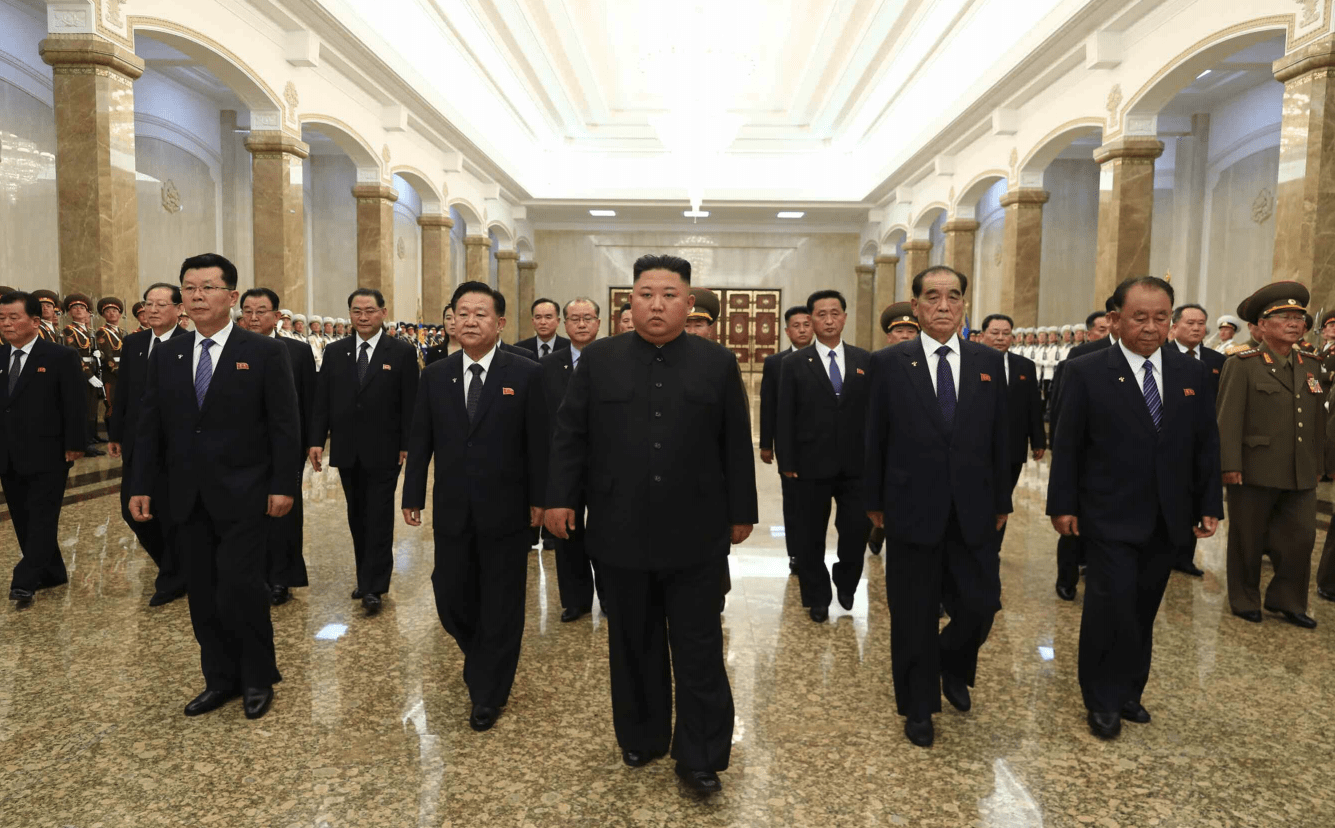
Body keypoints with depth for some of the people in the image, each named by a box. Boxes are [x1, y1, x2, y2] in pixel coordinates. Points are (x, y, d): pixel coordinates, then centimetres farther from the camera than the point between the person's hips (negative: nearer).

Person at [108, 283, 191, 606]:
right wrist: (115, 434, 11)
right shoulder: (133, 343, 9)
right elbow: (123, 392, 13)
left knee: (172, 515, 4)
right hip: (137, 443, 6)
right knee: (131, 510, 11)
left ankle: (172, 580, 22)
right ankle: (171, 562, 33)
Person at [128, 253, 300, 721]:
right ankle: (221, 679, 26)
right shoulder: (165, 355, 9)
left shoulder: (264, 353, -5)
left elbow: (285, 426, -7)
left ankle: (259, 678, 15)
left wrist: (282, 485, -11)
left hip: (243, 496, -5)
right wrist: (141, 486, 5)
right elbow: (150, 427, 10)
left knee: (240, 586, -6)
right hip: (188, 498, 5)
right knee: (203, 594, 11)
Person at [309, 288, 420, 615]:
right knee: (357, 517, 13)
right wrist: (316, 440, -1)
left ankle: (373, 587, 3)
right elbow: (321, 399, 6)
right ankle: (368, 577, 25)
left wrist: (407, 446, -9)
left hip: (383, 451, -4)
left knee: (379, 518, -1)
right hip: (347, 451, 4)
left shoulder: (403, 352, -3)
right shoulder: (335, 352, 7)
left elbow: (410, 404, -5)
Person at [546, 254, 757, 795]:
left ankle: (700, 756, 19)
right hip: (621, 530, 1)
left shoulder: (718, 362, 3)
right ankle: (641, 738, 33)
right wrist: (561, 497, -1)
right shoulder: (598, 359, 4)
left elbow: (737, 446, 5)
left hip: (695, 533, -1)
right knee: (633, 644, 15)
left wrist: (741, 512, 5)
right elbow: (570, 434, 5)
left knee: (699, 649, 6)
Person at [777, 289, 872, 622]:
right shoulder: (794, 364, -1)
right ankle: (817, 598, 26)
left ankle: (845, 583, 32)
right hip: (811, 466, -1)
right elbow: (785, 418, -3)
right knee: (811, 536, 9)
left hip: (856, 465, 2)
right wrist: (787, 463, -8)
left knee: (858, 529, 3)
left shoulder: (865, 360, 6)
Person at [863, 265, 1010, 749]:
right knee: (914, 617, 9)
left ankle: (953, 667, 40)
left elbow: (1000, 436, 7)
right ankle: (918, 708, 29)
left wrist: (1002, 501, 8)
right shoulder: (889, 363, -3)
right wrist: (874, 501, 1)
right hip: (912, 511, -2)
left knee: (980, 606, 7)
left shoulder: (988, 362, 5)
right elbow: (875, 438, -1)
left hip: (974, 513, 2)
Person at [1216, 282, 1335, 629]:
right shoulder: (1242, 365, -7)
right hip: (1256, 471, -5)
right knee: (1248, 541, 7)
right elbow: (1229, 419, -12)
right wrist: (1230, 464, -18)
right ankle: (1245, 600, 22)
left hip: (1302, 475, 6)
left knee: (1301, 538, 8)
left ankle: (1286, 600, 25)